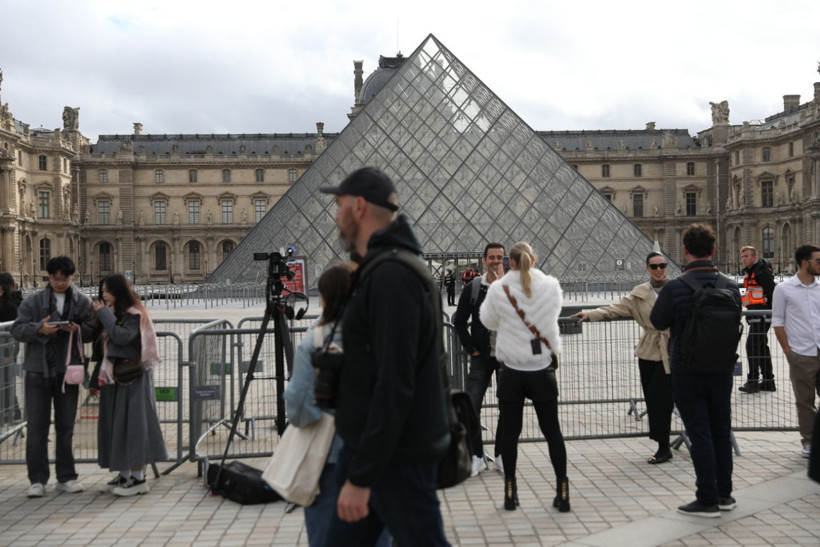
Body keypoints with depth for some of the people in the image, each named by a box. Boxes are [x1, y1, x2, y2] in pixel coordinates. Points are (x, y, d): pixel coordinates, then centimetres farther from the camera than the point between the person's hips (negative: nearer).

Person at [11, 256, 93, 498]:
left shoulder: (83, 302, 4)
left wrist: (78, 329, -19)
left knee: (66, 426, 9)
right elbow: (17, 330, -3)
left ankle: (66, 477, 19)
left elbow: (92, 332, 2)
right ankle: (37, 480, 10)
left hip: (68, 371, 1)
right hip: (38, 371, -1)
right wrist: (39, 329, -21)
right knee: (37, 426, 2)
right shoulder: (33, 301, 1)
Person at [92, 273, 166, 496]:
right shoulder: (113, 314, 14)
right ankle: (125, 474, 16)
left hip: (131, 376, -8)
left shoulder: (134, 315, -9)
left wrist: (104, 314, -15)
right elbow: (106, 346, 16)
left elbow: (122, 337, -25)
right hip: (114, 375, 8)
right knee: (116, 423, 9)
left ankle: (138, 477, -7)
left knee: (131, 422, -9)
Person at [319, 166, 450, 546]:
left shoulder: (391, 276, -20)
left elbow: (394, 386, -25)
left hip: (397, 457, -10)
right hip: (367, 449, 10)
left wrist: (362, 476, -23)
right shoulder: (380, 271, 12)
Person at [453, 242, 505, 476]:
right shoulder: (472, 288, 1)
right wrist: (471, 349, -1)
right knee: (471, 407, -4)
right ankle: (477, 455, 10)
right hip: (481, 357, 0)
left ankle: (502, 455, 21)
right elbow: (459, 321, 5)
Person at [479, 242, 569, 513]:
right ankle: (562, 491, 13)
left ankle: (510, 492, 16)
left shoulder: (498, 289, -10)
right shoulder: (551, 286, -6)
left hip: (512, 371, -1)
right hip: (543, 370, 1)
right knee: (552, 430, 10)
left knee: (510, 432, 9)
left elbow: (488, 321, 5)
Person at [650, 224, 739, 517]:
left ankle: (707, 499, 7)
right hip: (722, 369, 4)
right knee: (721, 431, 15)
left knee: (700, 434, 2)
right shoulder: (731, 287, -3)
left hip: (687, 372, -4)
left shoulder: (674, 287, -17)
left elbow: (658, 321, -3)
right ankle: (724, 494, 25)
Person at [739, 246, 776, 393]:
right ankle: (768, 381, 21)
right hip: (756, 317, 10)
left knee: (752, 345, -10)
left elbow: (772, 292, -18)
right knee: (761, 347, 14)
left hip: (762, 315, -10)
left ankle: (753, 381, -6)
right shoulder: (750, 272, 18)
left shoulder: (762, 272, -13)